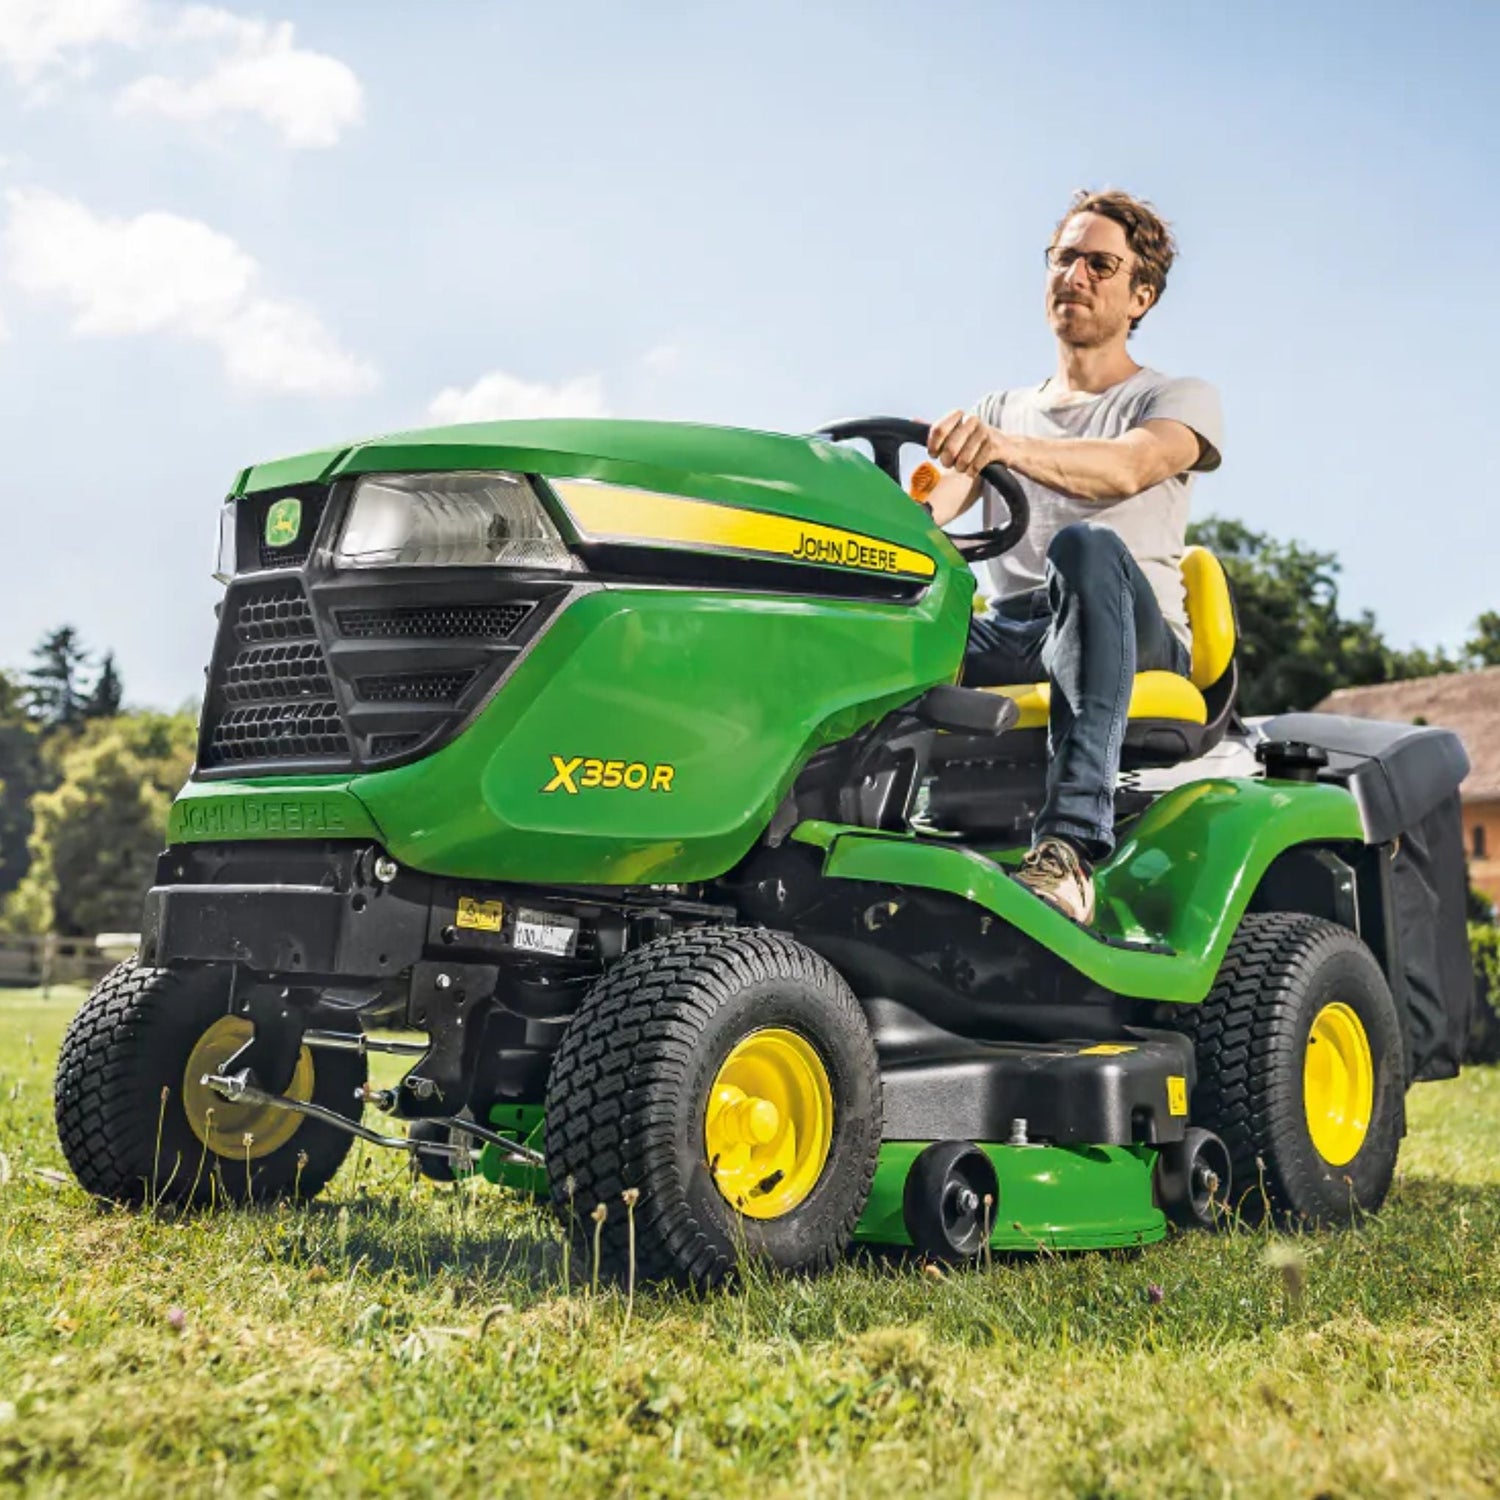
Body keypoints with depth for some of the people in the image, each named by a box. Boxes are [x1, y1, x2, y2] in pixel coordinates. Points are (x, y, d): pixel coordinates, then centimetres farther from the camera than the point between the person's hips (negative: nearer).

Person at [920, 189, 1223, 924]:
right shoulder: (1000, 408, 26)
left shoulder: (1181, 399, 10)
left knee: (1087, 544, -39)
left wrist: (1010, 448, -36)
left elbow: (1128, 468, -16)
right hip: (1008, 637, 4)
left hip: (1135, 638, -4)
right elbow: (932, 504, 8)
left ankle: (1069, 847, -52)